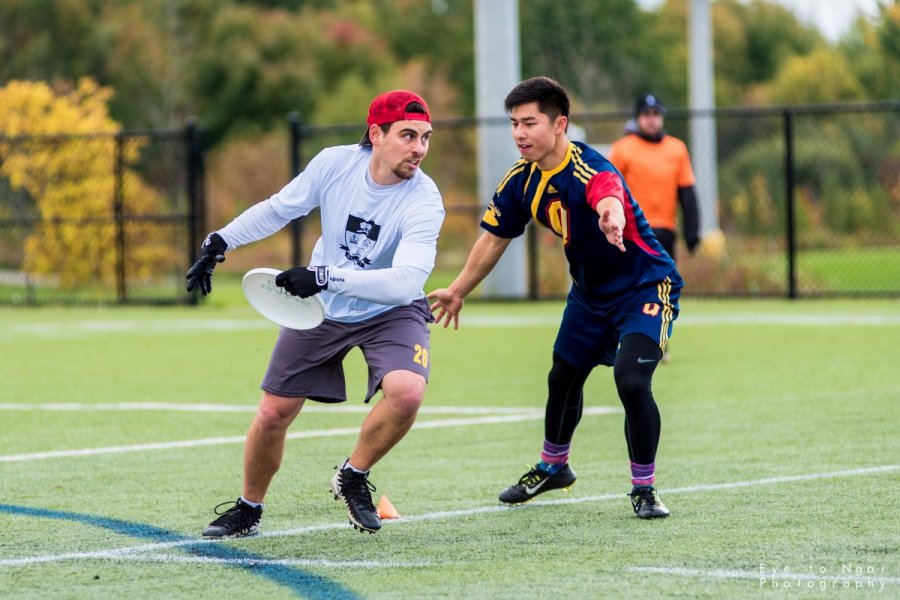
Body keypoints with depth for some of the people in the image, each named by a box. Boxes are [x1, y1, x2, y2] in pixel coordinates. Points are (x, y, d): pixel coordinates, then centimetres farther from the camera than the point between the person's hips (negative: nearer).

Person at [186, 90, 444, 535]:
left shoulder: (423, 201, -28)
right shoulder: (334, 164, -18)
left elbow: (405, 281, -41)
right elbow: (278, 209, 2)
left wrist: (325, 277, -47)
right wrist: (220, 243, 2)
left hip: (391, 312, -3)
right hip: (320, 310, 3)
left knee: (406, 393, -30)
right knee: (273, 413, 3)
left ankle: (353, 478, -2)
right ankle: (249, 509, 30)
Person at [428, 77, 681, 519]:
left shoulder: (589, 169, -33)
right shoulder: (522, 180, -10)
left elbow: (609, 198, -59)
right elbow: (495, 237, 7)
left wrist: (612, 218, -83)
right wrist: (458, 291, 16)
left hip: (645, 287, -8)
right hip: (589, 291, 8)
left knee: (631, 381, -24)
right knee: (562, 380, 21)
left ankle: (644, 489, -5)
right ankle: (552, 467, 49)